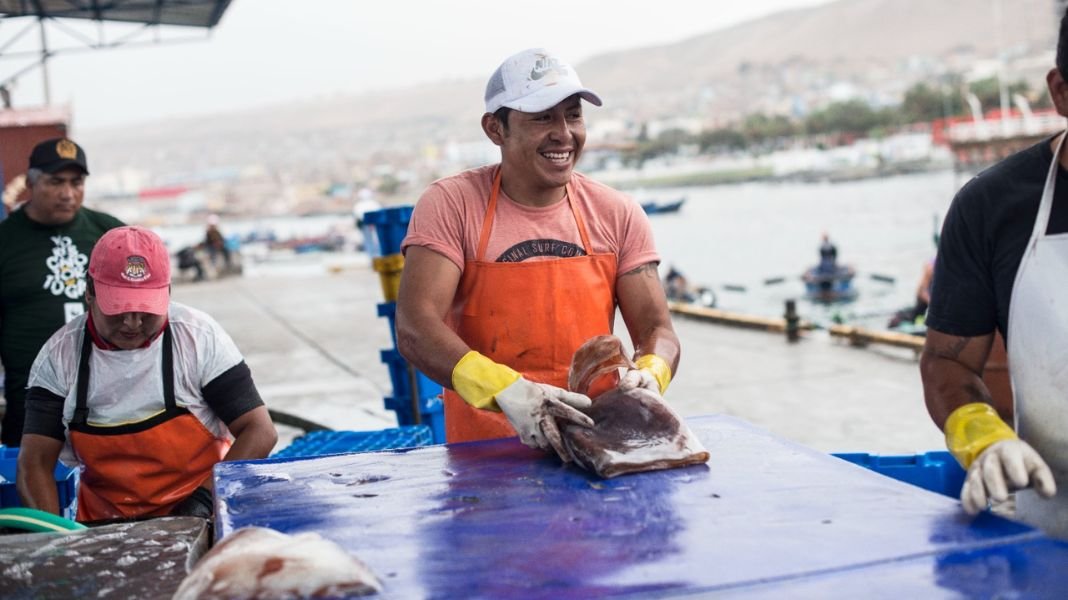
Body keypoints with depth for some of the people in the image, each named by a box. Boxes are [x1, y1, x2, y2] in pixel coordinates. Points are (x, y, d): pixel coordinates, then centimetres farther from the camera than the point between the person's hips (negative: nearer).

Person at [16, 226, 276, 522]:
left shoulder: (200, 336, -4)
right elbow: (34, 464, 0)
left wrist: (205, 499, -16)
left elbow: (259, 431, -4)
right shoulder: (60, 354, 0)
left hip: (203, 519, -4)